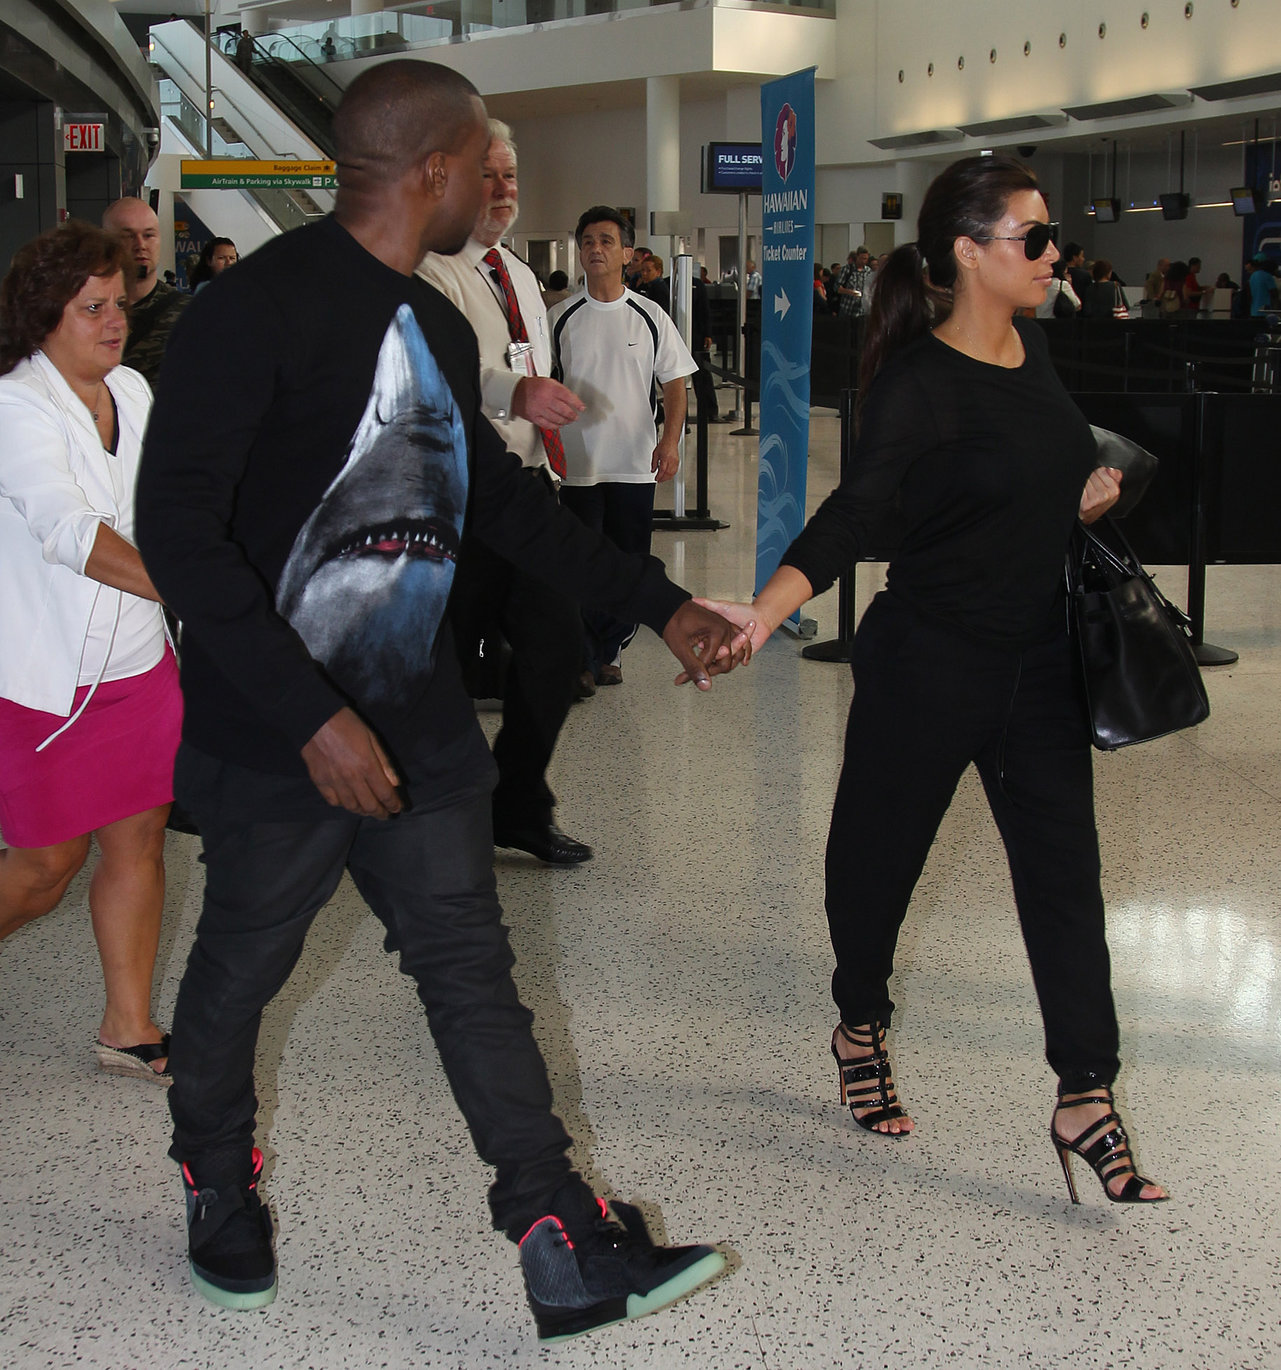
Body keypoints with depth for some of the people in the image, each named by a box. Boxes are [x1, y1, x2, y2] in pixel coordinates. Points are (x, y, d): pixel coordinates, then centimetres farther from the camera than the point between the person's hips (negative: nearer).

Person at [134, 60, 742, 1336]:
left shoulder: (439, 328, 8)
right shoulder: (261, 308, -18)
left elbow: (502, 499, 20)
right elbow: (177, 527, -23)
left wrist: (662, 605, 17)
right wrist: (310, 716, -28)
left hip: (418, 724, 7)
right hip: (276, 741, -7)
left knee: (472, 969, 7)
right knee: (239, 969, 13)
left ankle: (566, 1254, 12)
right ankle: (216, 1189, 40)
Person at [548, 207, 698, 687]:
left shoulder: (651, 317, 3)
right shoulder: (560, 318, 2)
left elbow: (675, 385, 5)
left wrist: (670, 440, -9)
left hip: (635, 465, 1)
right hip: (576, 463, -1)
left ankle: (610, 651, 22)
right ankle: (584, 657, 10)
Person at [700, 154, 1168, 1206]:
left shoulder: (1033, 350, 5)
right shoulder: (917, 383, -18)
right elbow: (858, 512, -30)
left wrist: (1096, 489, 2)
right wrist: (762, 613, -45)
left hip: (1039, 663, 6)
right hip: (926, 665, -6)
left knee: (1065, 870, 2)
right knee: (880, 854, 11)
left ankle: (1086, 1099, 6)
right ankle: (860, 1030, 36)